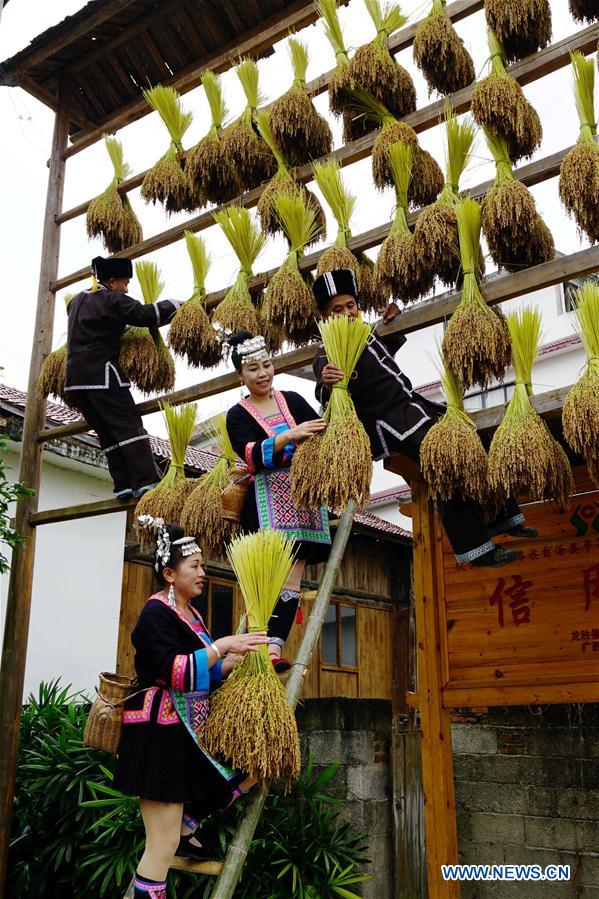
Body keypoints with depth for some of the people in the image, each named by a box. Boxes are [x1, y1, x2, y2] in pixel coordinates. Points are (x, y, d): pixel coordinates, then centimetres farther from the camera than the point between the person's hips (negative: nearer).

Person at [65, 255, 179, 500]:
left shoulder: (77, 300, 21)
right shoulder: (112, 299, -5)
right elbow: (146, 315, -13)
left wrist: (121, 328, 30)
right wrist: (173, 305, 0)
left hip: (75, 377, 8)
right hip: (101, 375, -8)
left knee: (108, 434, 7)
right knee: (129, 426, -9)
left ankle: (123, 485, 0)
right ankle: (146, 481, -17)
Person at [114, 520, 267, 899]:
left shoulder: (191, 612, 14)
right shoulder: (156, 613, -13)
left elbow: (208, 672, 16)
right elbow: (176, 672, -26)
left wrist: (241, 659, 1)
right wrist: (224, 645, -24)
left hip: (191, 731, 9)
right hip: (160, 734, -9)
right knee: (163, 846, -5)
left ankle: (186, 829, 15)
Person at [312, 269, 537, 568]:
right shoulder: (327, 356, -11)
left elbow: (392, 346, 35)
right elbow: (326, 397, -28)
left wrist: (392, 322, 16)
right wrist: (326, 385, -51)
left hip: (413, 404, 9)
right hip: (386, 423, -9)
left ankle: (503, 518, 22)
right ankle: (475, 548, -20)